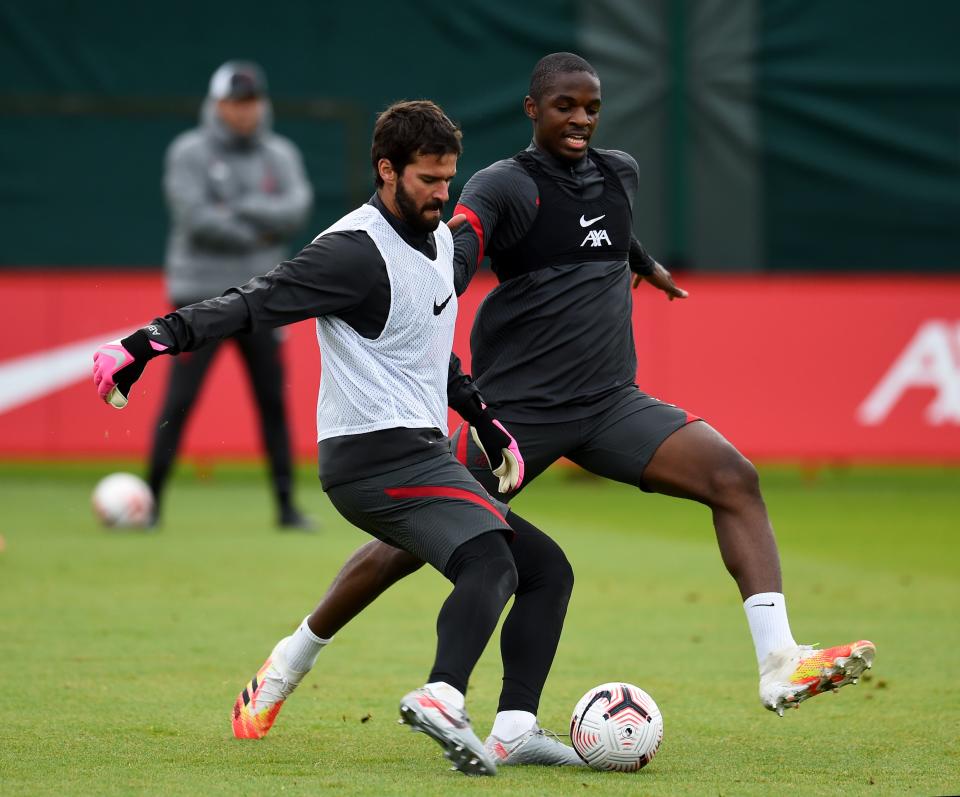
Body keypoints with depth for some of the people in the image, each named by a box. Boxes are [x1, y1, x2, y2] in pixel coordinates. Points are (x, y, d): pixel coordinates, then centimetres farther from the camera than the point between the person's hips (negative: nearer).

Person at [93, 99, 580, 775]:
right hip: (383, 457, -10)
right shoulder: (357, 251, -12)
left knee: (547, 570, 8)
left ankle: (516, 726, -6)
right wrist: (149, 342, -31)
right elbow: (254, 304, -20)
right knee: (491, 565, -31)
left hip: (422, 458, 10)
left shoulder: (439, 239, 17)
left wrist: (483, 418, 32)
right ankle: (443, 698, -52)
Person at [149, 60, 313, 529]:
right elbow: (195, 218, -17)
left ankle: (286, 506, 7)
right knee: (178, 402, -6)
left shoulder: (281, 155, 7)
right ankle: (150, 502, 0)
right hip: (201, 295, -3)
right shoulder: (189, 153, -4)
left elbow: (296, 210, -9)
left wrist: (238, 210, -17)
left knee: (274, 401, 2)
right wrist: (258, 234, -11)